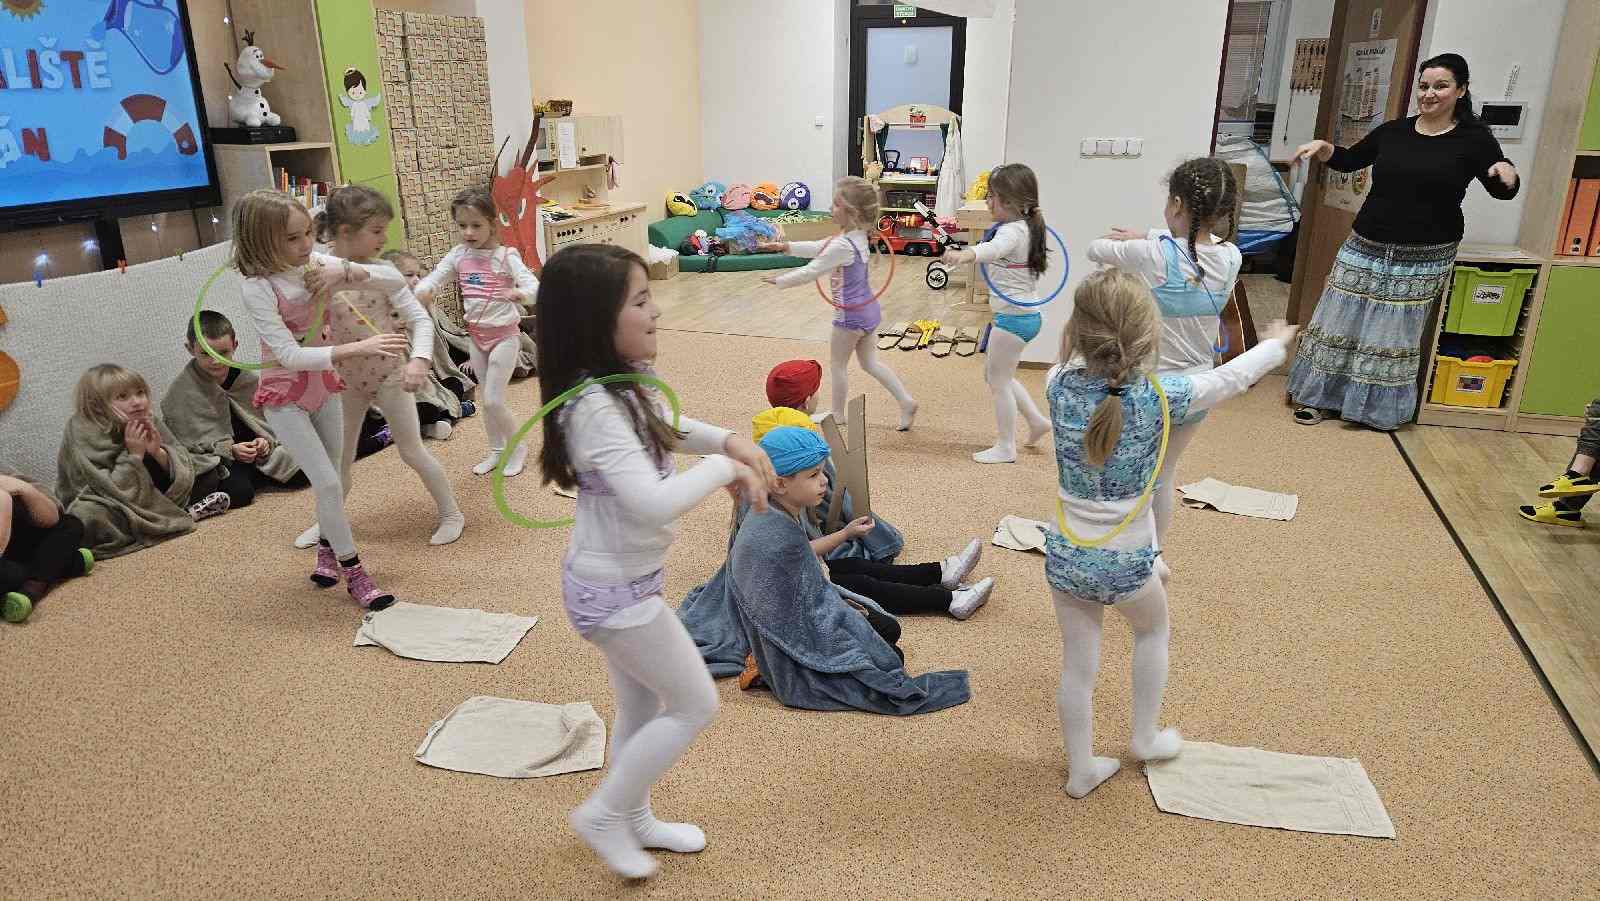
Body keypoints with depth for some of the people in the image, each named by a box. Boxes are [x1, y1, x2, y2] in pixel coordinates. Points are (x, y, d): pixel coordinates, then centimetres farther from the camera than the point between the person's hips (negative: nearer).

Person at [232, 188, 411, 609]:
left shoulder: (319, 265, -9)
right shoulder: (258, 288, -23)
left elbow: (397, 281, -9)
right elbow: (289, 355, -32)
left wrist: (346, 271, -26)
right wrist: (358, 348, -41)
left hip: (324, 387, 5)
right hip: (285, 398, -5)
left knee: (331, 480, 17)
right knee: (328, 483, -9)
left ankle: (327, 552, 40)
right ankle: (354, 573, 4)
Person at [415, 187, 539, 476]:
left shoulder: (505, 256, -15)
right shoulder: (458, 255, 0)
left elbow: (533, 285, -25)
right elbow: (434, 278, -4)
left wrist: (518, 293, -48)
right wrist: (421, 291, -28)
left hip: (504, 335, -6)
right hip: (477, 335, 6)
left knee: (493, 400, -8)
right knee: (486, 399, 14)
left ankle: (518, 447, 14)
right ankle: (496, 451, 30)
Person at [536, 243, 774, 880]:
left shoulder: (621, 384, -1)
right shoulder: (596, 407, -30)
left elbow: (665, 429, 18)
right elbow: (653, 503, -38)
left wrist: (729, 441, -1)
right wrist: (723, 468, -22)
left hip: (622, 578, 9)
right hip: (613, 589, -9)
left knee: (642, 706, 23)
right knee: (695, 705, 5)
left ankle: (634, 821, 44)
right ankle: (604, 815, 21)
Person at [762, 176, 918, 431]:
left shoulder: (842, 245, -25)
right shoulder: (858, 236, 4)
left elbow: (810, 272, -18)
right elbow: (820, 248, 16)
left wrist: (780, 280, -6)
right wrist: (788, 247, 16)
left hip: (851, 314, -9)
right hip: (867, 308, 9)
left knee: (837, 365, 9)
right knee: (870, 363, 18)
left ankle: (837, 415, 23)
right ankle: (906, 402, 13)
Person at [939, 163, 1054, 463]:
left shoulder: (1012, 231, -22)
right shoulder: (1025, 227, 10)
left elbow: (993, 249, -46)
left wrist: (963, 254, -64)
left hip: (1013, 318, -10)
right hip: (1024, 314, 10)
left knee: (998, 381, 2)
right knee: (995, 375, 22)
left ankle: (1005, 448, 13)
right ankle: (1036, 420, 28)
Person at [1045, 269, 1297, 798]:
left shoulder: (1060, 386, -13)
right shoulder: (1160, 396, -18)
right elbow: (1229, 379, 0)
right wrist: (1275, 344, 18)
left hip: (1065, 558, 2)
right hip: (1126, 564, -2)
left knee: (1078, 663, 17)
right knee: (1153, 629, 29)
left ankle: (1081, 770, 32)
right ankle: (1146, 738, 42)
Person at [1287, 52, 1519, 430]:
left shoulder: (1473, 138, -3)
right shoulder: (1393, 131, 5)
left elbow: (1500, 190, -5)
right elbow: (1349, 161, 17)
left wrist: (1507, 174, -27)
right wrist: (1323, 147, -1)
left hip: (1423, 257, -3)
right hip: (1366, 247, 3)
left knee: (1395, 332, 4)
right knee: (1341, 321, 5)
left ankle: (1379, 407, 19)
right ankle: (1319, 396, 17)